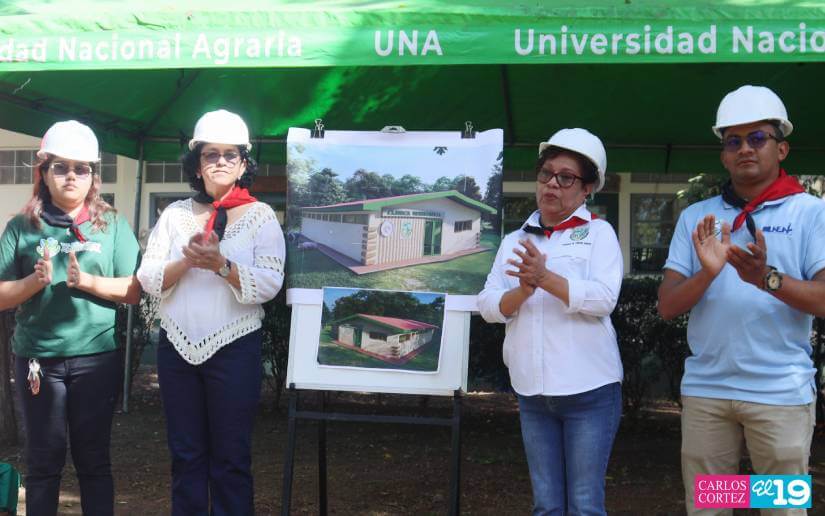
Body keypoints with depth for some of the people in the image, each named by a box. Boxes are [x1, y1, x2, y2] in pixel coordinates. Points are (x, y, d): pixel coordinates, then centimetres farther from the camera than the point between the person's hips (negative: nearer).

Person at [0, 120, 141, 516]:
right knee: (43, 460, 9)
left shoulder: (112, 225, 4)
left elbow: (134, 291, -1)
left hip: (97, 357, 0)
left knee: (93, 458, 9)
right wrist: (36, 281, -17)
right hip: (37, 358, 0)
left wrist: (89, 281, -16)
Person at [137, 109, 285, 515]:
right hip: (177, 347, 3)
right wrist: (187, 260, -16)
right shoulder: (175, 214, 7)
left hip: (235, 349, -3)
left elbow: (269, 285, -11)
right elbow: (148, 280, 1)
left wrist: (221, 265, -23)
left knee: (231, 458, 4)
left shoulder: (261, 216, -2)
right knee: (185, 454, 13)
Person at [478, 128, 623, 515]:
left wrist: (545, 278, -23)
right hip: (533, 393, 4)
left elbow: (604, 299, -13)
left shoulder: (598, 232, 1)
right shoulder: (515, 240, 11)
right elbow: (488, 306, 3)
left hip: (589, 390, -4)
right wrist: (525, 289, -15)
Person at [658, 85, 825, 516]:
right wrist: (708, 272, -16)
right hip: (704, 388, 3)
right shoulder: (695, 216, 9)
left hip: (781, 391, -3)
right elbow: (667, 305, 3)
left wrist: (767, 278, -27)